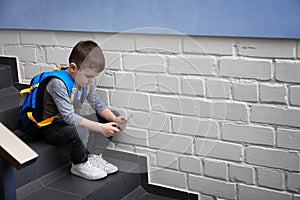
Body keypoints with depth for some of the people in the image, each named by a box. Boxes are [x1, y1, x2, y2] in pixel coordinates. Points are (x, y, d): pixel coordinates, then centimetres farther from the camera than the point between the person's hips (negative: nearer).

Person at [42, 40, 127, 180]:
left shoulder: (86, 80, -3)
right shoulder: (58, 83, -28)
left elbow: (97, 103, 4)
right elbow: (69, 117, -35)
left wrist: (114, 119, -15)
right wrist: (100, 128, -38)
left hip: (71, 123, 8)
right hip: (51, 128, -8)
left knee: (108, 119, 1)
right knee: (80, 130, -39)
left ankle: (93, 156, 5)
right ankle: (80, 165, -12)